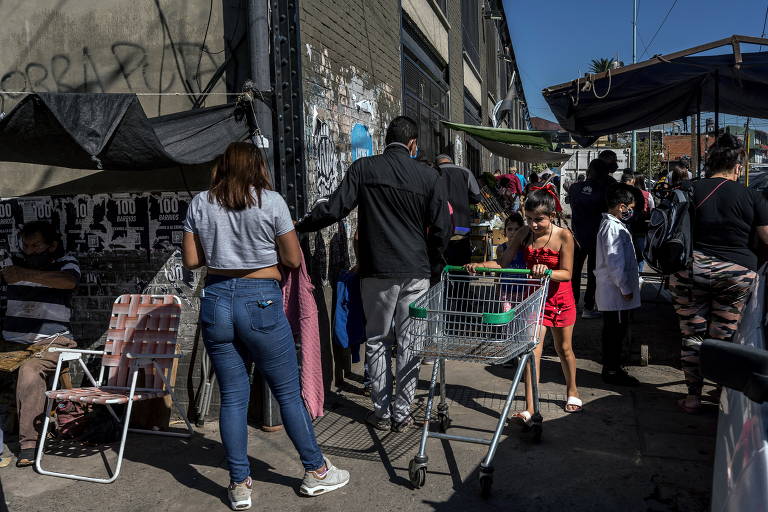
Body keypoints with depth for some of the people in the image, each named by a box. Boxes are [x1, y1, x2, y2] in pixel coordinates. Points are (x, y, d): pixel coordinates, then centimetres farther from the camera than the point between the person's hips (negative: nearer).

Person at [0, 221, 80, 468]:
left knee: (29, 371, -32)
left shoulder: (65, 263, 4)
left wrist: (26, 275, -29)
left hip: (51, 343, -4)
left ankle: (28, 443, -27)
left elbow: (69, 281, -19)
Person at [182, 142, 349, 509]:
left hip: (216, 300, 4)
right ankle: (316, 471, 22)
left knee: (232, 397, 10)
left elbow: (191, 261, 6)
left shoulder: (199, 204, 4)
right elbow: (293, 260, -3)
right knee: (288, 392, 8)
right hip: (260, 301, -3)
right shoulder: (271, 202, -5)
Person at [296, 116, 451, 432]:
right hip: (416, 272, 1)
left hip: (377, 270, -1)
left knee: (377, 340, 11)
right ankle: (402, 413, 15)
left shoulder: (364, 169, -2)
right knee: (409, 341, 8)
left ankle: (382, 412, 16)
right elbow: (441, 229, 2)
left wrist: (299, 226, 9)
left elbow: (333, 209, -6)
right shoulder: (429, 176, 2)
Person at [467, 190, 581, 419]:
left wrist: (547, 271, -38)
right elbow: (503, 262, -5)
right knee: (532, 349, -8)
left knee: (564, 348, 16)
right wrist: (479, 266, -22)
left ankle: (572, 391, 43)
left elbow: (567, 273, -18)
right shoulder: (524, 234, -6)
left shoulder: (563, 236, -15)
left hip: (560, 299, -1)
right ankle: (529, 408, -6)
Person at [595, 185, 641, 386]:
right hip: (615, 292, -10)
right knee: (616, 330, -1)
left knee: (615, 330, 18)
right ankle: (612, 371, 9)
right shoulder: (613, 227, -19)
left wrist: (629, 284, 22)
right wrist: (625, 288, -17)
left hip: (614, 292, 10)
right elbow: (614, 262, -23)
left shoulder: (611, 224, 14)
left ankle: (612, 367, 29)